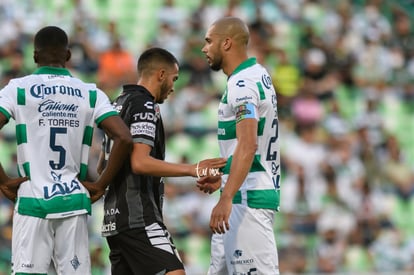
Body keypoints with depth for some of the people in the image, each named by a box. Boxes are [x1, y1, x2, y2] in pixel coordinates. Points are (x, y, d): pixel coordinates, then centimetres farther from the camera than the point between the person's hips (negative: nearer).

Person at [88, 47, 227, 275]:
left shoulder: (119, 104, 19)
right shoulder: (144, 106, -10)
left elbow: (102, 166, 26)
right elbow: (140, 163, -22)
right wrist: (193, 170, -22)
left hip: (114, 219, 10)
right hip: (139, 218, -10)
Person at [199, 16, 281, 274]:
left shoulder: (242, 84, -16)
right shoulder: (259, 75, 15)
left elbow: (248, 145, -28)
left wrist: (226, 199, -34)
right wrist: (222, 178, 27)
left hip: (248, 197, -11)